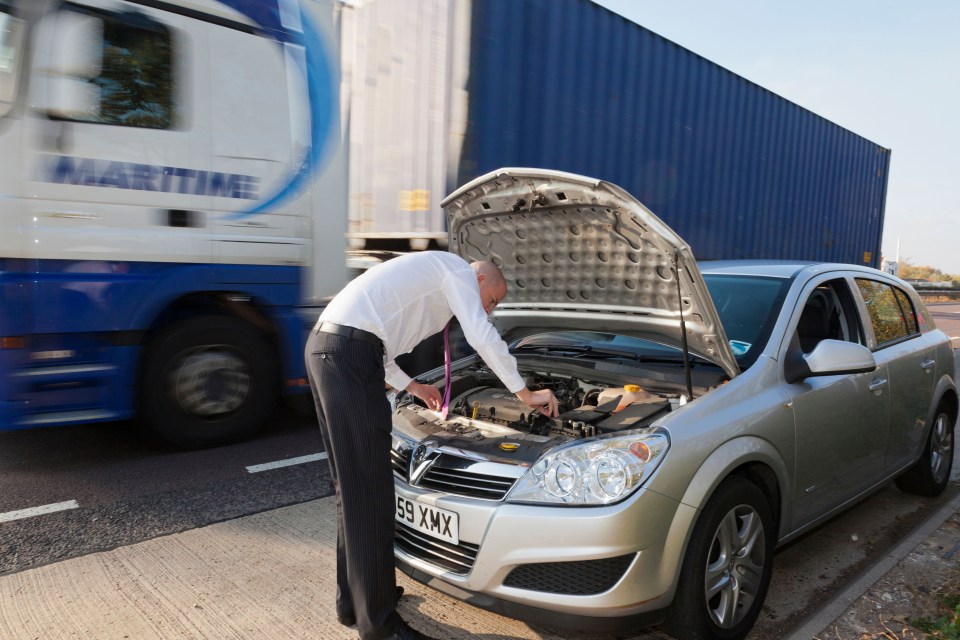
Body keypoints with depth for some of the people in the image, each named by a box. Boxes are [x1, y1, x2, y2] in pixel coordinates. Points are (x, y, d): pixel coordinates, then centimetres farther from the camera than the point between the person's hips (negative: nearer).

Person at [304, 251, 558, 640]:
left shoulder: (426, 279, 31)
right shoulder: (458, 270, 5)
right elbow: (484, 338, -5)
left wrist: (412, 386, 32)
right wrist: (526, 394, 4)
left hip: (324, 346, 11)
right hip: (350, 354, -11)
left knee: (352, 485, 16)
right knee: (369, 489, -4)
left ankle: (352, 600, 28)